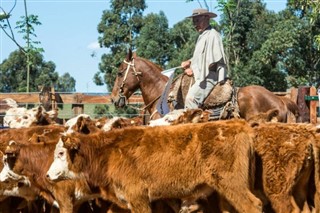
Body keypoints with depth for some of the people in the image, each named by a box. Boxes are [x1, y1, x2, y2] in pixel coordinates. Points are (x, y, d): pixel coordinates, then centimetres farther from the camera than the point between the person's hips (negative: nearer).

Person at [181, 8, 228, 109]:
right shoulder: (202, 36, 19)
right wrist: (189, 62, 7)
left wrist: (194, 70, -10)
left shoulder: (212, 35, -11)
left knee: (191, 97, -26)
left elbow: (213, 62, -15)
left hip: (209, 77, -10)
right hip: (200, 77, 10)